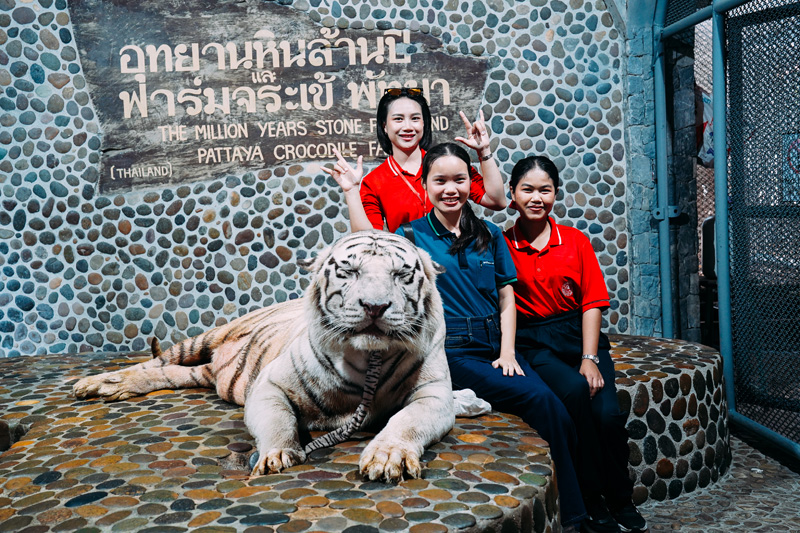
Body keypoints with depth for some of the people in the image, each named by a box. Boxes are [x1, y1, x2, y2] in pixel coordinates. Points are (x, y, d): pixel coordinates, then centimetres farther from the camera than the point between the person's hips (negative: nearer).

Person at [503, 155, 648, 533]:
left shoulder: (576, 241, 8)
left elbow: (592, 303, 4)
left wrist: (589, 358, -7)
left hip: (579, 335, 2)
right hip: (532, 344, -2)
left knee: (608, 413, -21)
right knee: (574, 392, -30)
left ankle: (620, 501, 5)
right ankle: (592, 502, -13)